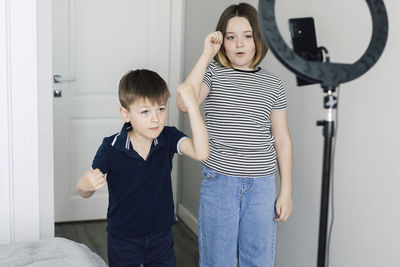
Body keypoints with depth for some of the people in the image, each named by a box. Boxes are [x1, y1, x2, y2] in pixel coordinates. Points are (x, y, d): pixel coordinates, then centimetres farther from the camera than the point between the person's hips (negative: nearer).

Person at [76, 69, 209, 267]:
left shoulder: (168, 138, -11)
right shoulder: (111, 148, -16)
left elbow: (201, 152, -30)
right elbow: (85, 193, -6)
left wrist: (191, 105, -35)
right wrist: (85, 185, -32)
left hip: (161, 237, 2)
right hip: (122, 241, -1)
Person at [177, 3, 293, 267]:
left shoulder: (272, 83, 5)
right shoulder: (213, 72, -1)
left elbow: (282, 139, 7)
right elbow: (184, 103, -22)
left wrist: (286, 192, 5)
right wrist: (206, 55, -19)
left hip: (262, 184, 2)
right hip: (219, 182, -2)